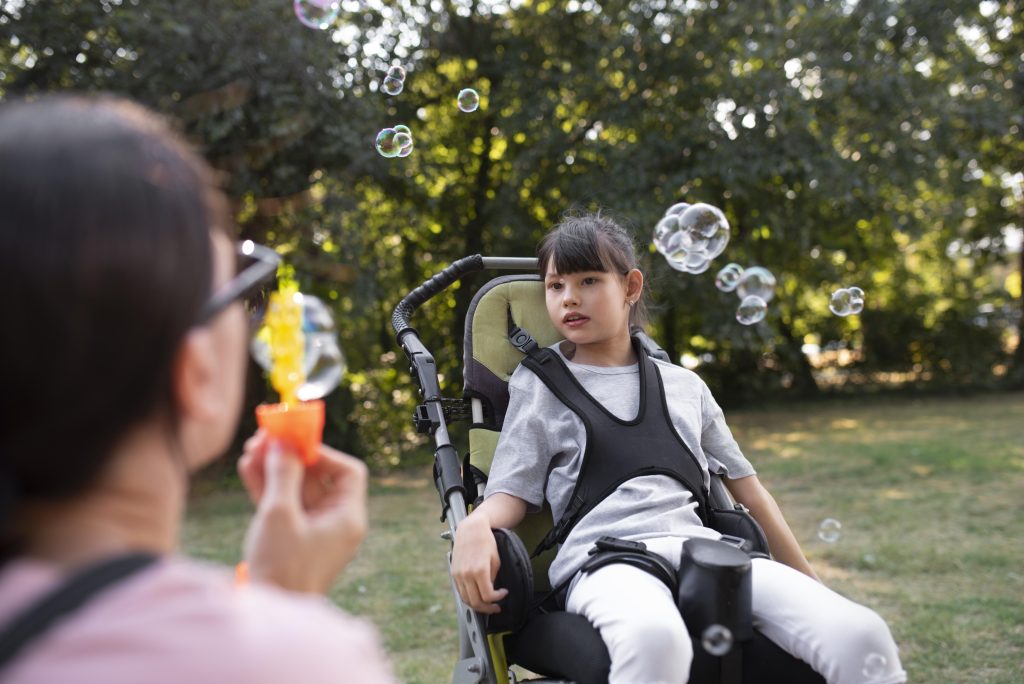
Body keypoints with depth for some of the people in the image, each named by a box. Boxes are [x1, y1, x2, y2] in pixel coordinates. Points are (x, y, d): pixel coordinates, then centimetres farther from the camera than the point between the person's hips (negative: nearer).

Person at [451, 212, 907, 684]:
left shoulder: (685, 386, 24)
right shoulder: (539, 383, 17)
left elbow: (745, 486, 27)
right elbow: (512, 492, 8)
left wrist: (811, 586, 27)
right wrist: (474, 526, -16)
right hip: (606, 560, -2)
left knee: (861, 636, -26)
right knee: (654, 637, -42)